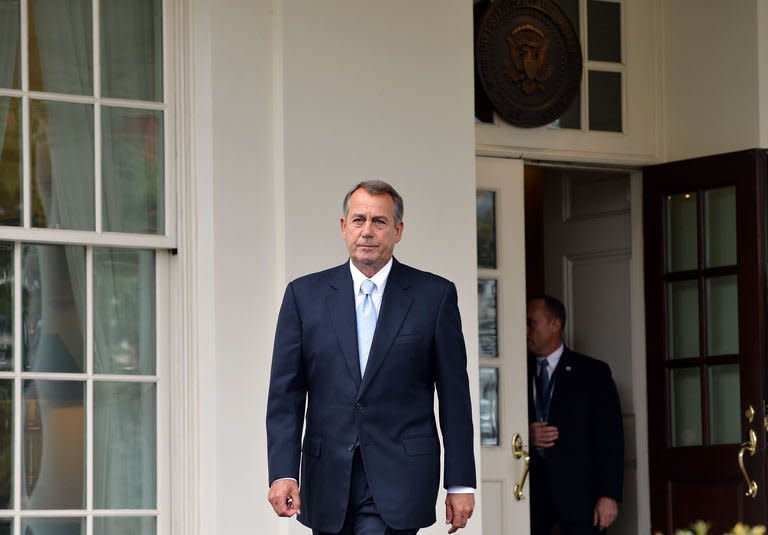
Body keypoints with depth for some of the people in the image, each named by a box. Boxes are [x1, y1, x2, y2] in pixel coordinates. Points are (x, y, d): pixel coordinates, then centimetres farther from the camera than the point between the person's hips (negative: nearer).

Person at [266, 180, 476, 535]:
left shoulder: (434, 295, 2)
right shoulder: (304, 294, 7)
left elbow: (454, 396, 3)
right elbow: (285, 394, 3)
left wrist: (460, 483, 1)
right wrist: (282, 472, -8)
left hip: (398, 477, -3)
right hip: (329, 478, 3)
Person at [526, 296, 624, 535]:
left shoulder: (592, 372, 3)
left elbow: (610, 437, -2)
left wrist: (609, 495, -10)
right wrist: (526, 436, -6)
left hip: (578, 491, -3)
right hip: (531, 490, 3)